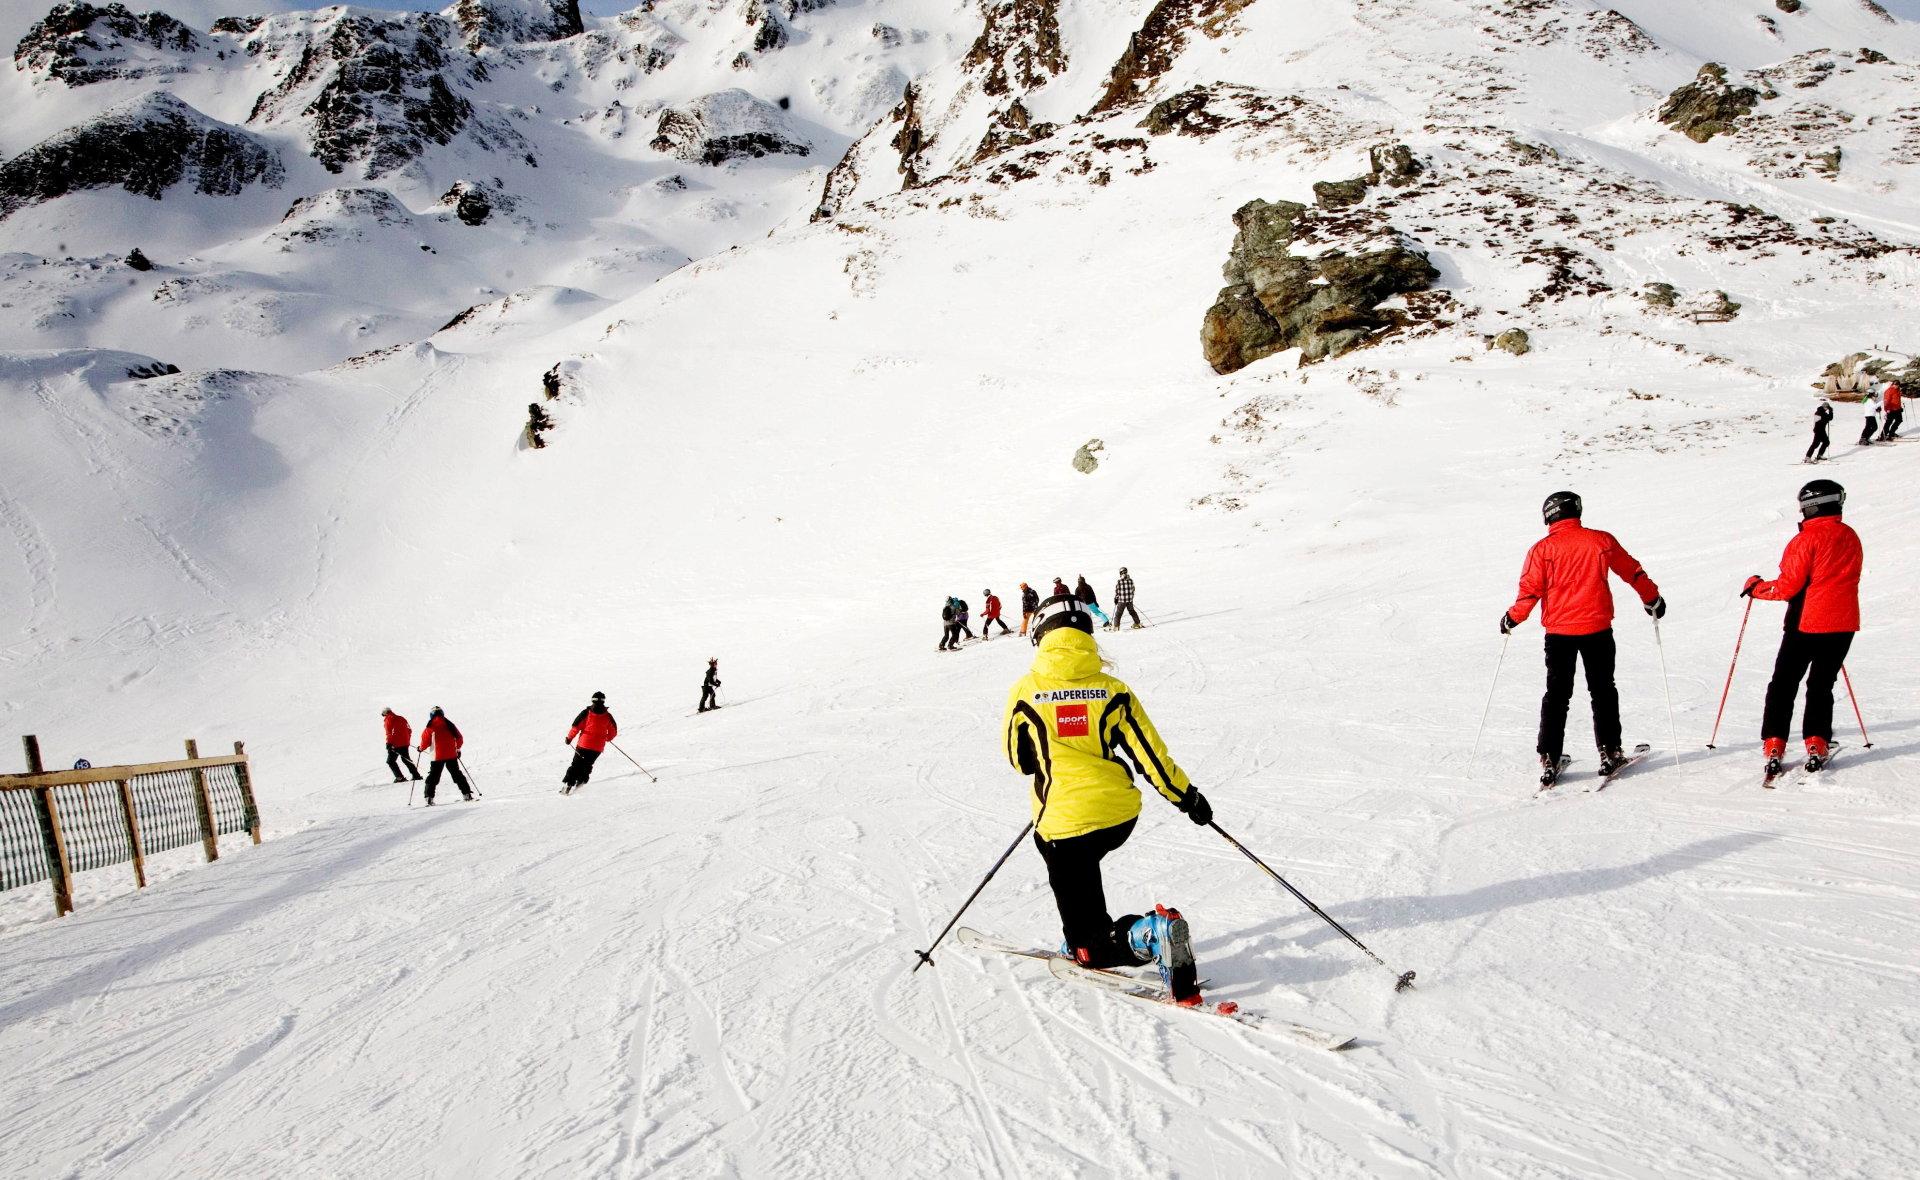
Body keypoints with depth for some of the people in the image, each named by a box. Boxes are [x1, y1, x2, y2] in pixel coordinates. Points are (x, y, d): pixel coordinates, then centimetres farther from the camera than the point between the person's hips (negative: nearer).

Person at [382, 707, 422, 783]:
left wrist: (389, 743, -16)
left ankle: (400, 777, -7)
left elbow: (389, 732, -14)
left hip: (397, 744, -7)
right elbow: (409, 730, 18)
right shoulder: (401, 718, 17)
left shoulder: (388, 719, -3)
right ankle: (416, 775, 19)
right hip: (405, 743, 7)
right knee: (406, 759, 20)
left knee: (390, 761, 2)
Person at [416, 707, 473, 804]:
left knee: (433, 777, 5)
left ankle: (429, 798, -3)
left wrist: (421, 748, 19)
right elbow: (459, 738, 10)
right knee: (457, 775, 11)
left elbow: (425, 739, -1)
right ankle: (466, 794, 6)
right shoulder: (449, 724, 6)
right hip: (452, 755, 3)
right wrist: (458, 749, 25)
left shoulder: (430, 726, -4)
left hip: (437, 756, -3)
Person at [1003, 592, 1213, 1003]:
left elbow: (1019, 759, 7)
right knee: (1080, 864, 36)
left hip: (1065, 820, -4)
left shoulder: (1025, 692, -6)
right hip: (1121, 814, 4)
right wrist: (1186, 796, 11)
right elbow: (1149, 753, 0)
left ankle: (1149, 933, -21)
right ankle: (1084, 944, 41)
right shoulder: (1112, 690, -2)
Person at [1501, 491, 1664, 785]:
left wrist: (1512, 618, 7)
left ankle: (1549, 761, 4)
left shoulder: (1542, 549, -5)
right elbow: (1633, 572, 11)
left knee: (1557, 695, 8)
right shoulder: (1601, 540, 1)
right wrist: (1653, 599, 25)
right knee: (1603, 691, 15)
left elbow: (1530, 590, -8)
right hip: (1597, 628, 1)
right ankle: (1609, 752, 15)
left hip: (1558, 632, 0)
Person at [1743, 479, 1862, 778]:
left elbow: (1788, 586, -16)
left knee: (1784, 685, 4)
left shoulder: (1807, 539, -14)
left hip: (1806, 623, -5)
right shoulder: (1851, 537, 8)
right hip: (1843, 625, 6)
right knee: (1821, 685, 16)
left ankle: (1774, 746, -2)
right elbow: (1845, 580, 17)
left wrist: (1756, 587, -1)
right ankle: (1817, 745, 9)